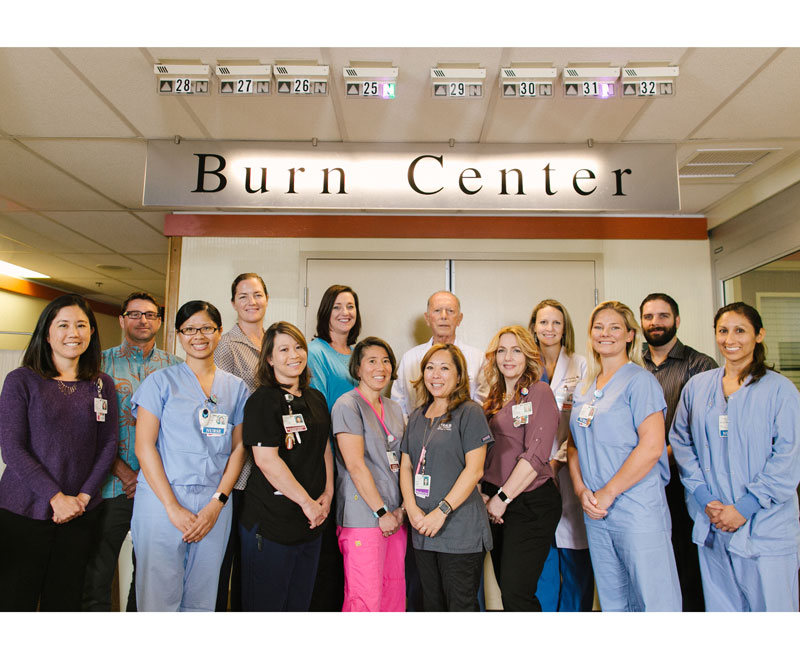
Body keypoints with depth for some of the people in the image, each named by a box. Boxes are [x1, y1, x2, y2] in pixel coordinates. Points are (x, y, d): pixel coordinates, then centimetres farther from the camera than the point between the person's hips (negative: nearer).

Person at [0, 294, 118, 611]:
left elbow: (108, 444, 5)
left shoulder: (102, 385, 6)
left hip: (82, 513, 3)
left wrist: (84, 495, -5)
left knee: (64, 600, 10)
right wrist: (56, 497, -14)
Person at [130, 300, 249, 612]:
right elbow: (144, 447, -4)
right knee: (158, 595, 4)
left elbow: (238, 448, 8)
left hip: (214, 506, 2)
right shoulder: (161, 381, 1)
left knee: (202, 598, 10)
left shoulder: (236, 388, 9)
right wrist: (173, 508, -10)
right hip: (162, 500, -2)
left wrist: (217, 503, -4)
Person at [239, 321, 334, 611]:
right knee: (266, 604, 6)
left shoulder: (316, 399, 11)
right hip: (270, 522, -7)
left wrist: (327, 494, 4)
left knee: (300, 603, 17)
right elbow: (266, 459, -18)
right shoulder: (262, 401, -11)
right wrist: (307, 503, -15)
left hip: (312, 522, 7)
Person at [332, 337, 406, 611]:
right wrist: (381, 512, -12)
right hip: (363, 517, -7)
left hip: (395, 517, 7)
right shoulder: (347, 405, -7)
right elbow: (355, 465, -13)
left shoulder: (394, 409, 14)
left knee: (394, 594, 11)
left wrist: (403, 508, 3)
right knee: (366, 600, -5)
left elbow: (402, 462, 14)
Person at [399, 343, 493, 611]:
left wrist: (442, 511, -17)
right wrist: (412, 509, -4)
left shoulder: (469, 412, -6)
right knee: (432, 604, 16)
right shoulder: (417, 417, 13)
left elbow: (474, 469, -13)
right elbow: (406, 466, 11)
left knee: (461, 606, 3)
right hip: (423, 529, 6)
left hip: (461, 531, -6)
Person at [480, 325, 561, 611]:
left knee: (516, 594, -8)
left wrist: (502, 497, -13)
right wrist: (486, 495, 1)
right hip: (497, 505, 7)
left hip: (531, 503, -7)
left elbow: (536, 455, -15)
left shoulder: (539, 392, -8)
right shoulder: (494, 399, 14)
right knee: (506, 589, 13)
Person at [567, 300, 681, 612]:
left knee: (653, 601, 2)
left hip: (638, 512, -6)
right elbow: (574, 445, 15)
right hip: (596, 513, 6)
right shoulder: (583, 389, 13)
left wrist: (607, 493, -14)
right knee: (612, 601, 16)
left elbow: (651, 447, -16)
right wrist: (582, 490, -1)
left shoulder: (639, 380, -7)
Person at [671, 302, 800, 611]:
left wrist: (744, 508, -12)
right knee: (720, 606, 12)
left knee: (770, 605, 4)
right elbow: (681, 442, 7)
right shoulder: (697, 386, 7)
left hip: (765, 526, -3)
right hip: (711, 525, 3)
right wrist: (705, 499, -4)